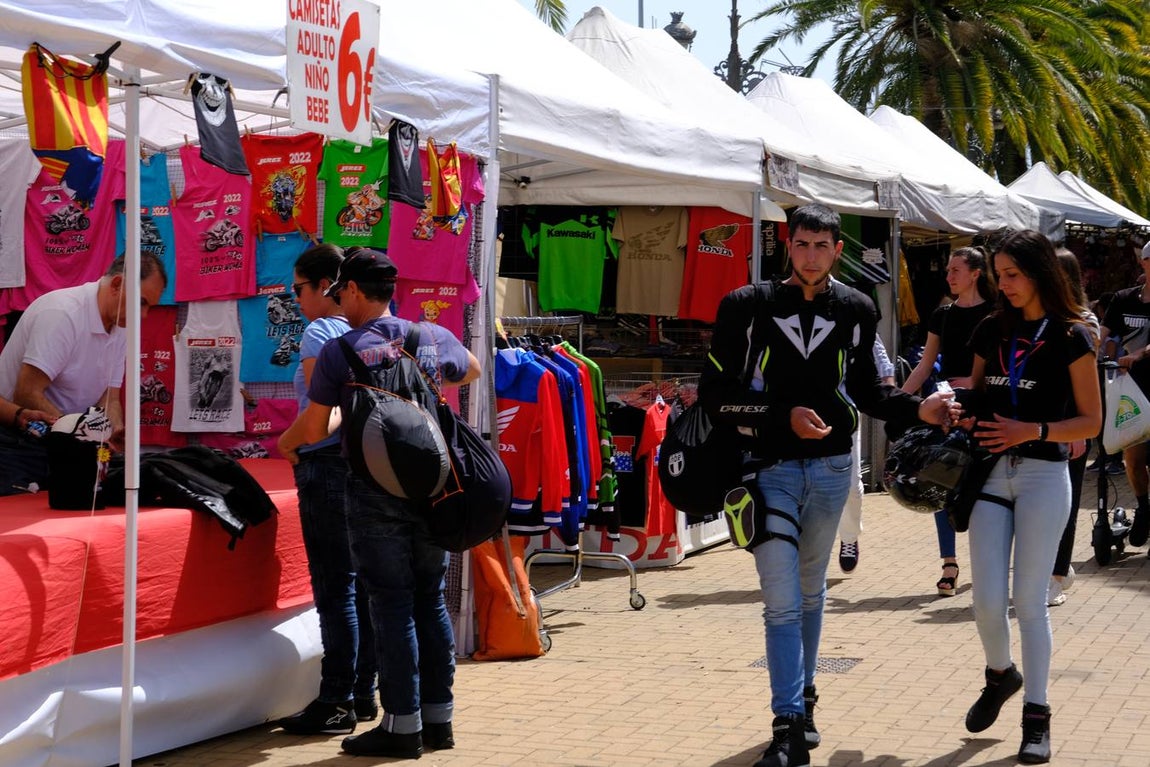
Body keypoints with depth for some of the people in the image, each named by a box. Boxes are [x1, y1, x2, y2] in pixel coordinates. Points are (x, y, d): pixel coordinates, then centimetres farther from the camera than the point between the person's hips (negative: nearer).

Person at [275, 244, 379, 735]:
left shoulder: (320, 333, -11)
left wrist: (287, 444, -2)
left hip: (328, 468, -8)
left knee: (335, 589, -6)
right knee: (361, 584, 12)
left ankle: (336, 702, -2)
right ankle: (363, 694, 19)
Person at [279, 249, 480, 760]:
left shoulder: (339, 351, -7)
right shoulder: (433, 338, 6)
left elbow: (313, 430, -3)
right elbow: (472, 370, 28)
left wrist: (284, 442, 19)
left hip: (375, 492, -4)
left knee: (392, 605, 0)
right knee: (431, 600, 11)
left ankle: (402, 725, 2)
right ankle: (439, 718, 17)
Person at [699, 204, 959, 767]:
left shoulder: (854, 310, 4)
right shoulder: (749, 307, -7)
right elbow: (714, 391, -8)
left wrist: (919, 408, 1)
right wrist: (784, 415, -17)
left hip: (830, 468, 3)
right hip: (769, 468, -3)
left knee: (810, 591, 17)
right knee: (782, 601, -8)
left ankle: (803, 700, 32)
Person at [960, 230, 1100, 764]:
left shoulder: (1070, 337, -3)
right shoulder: (991, 330, 9)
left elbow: (1091, 421, -4)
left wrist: (1035, 431, -17)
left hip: (1043, 475, -3)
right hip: (990, 472, 3)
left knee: (1029, 601, -1)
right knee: (988, 601, -1)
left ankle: (1036, 717, 9)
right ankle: (1000, 675, 29)